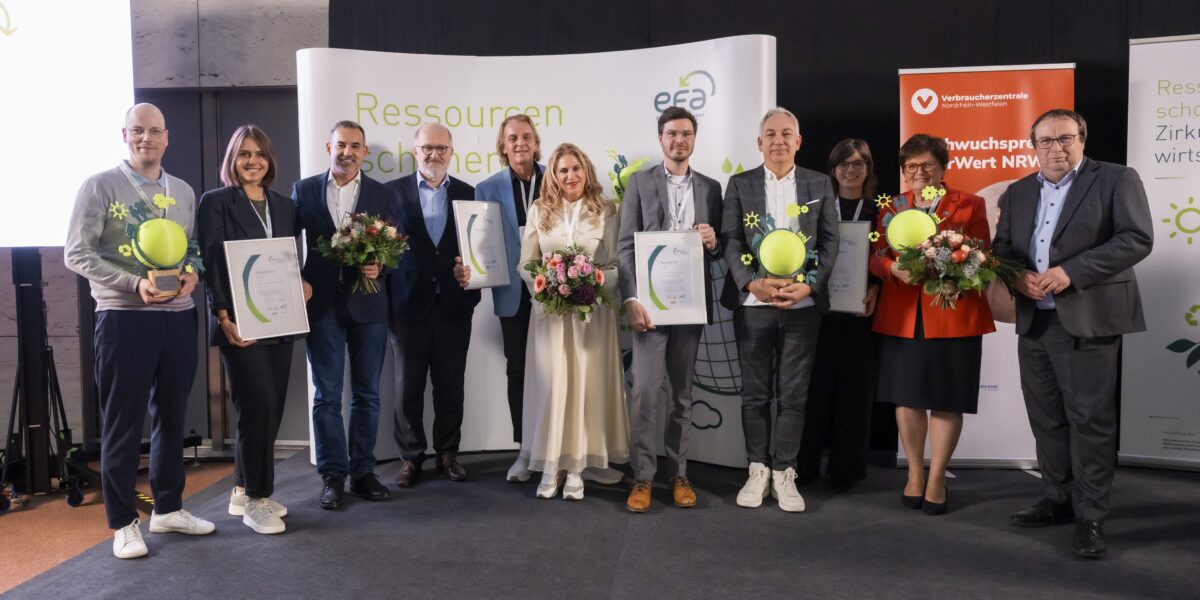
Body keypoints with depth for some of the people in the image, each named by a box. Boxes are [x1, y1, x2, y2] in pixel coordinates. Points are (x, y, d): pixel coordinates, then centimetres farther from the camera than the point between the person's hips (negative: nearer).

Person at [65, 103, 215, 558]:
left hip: (178, 316, 5)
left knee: (171, 416, 13)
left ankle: (168, 508, 26)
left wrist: (192, 275, -7)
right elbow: (76, 254, -7)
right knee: (122, 422, 4)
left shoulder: (183, 192, 12)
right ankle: (123, 521, 15)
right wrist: (134, 283, -19)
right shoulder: (99, 186, -3)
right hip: (124, 317, -4)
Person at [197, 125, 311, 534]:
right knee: (258, 407, -9)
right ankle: (256, 500, 4)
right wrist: (224, 317, -17)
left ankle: (243, 492, 24)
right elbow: (211, 263, -8)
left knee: (270, 409, 9)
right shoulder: (216, 202, -1)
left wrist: (304, 283, -6)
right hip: (241, 323, -6)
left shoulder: (284, 206, 14)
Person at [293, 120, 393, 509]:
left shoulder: (381, 194, 6)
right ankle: (332, 474, 14)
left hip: (368, 304, 1)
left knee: (367, 393, 8)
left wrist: (379, 267, -14)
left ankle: (363, 470, 19)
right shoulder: (304, 190, 6)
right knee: (327, 395, 4)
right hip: (322, 304, -1)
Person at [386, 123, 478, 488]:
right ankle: (410, 457, 20)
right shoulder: (393, 191, 3)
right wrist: (384, 301, -9)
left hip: (454, 304, 1)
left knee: (451, 384, 8)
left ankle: (448, 453, 23)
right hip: (409, 304, -1)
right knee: (409, 386, 7)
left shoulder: (468, 194, 8)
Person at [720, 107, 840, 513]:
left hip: (803, 305, 0)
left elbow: (830, 242, 3)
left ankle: (784, 473, 15)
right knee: (755, 393, 7)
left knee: (794, 394, 4)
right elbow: (731, 241, 0)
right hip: (752, 304, 0)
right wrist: (751, 283, -15)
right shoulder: (740, 185, 7)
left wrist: (809, 285, -11)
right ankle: (758, 469, 18)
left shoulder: (820, 184, 8)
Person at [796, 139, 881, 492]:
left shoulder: (879, 211, 8)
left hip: (861, 310, 1)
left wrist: (875, 290, -13)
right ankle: (804, 464, 9)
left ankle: (846, 468, 13)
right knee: (816, 385, 0)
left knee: (855, 387, 4)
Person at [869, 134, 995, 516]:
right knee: (906, 396, 7)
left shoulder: (970, 205, 4)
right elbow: (876, 257, 2)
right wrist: (895, 269, -20)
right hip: (902, 316, 2)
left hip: (954, 316, -2)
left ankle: (937, 479, 15)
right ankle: (915, 473, 22)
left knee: (947, 399, 3)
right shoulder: (891, 208, 11)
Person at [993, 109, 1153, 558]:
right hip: (1033, 321, 6)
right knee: (1046, 419, 12)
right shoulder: (1017, 192, 15)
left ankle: (1090, 516, 7)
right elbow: (1002, 248, 14)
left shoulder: (1117, 179, -1)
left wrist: (1071, 272, -19)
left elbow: (1138, 238, -11)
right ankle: (1058, 500, 26)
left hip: (1088, 320, -5)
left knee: (1090, 420, -2)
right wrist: (1018, 277, -9)